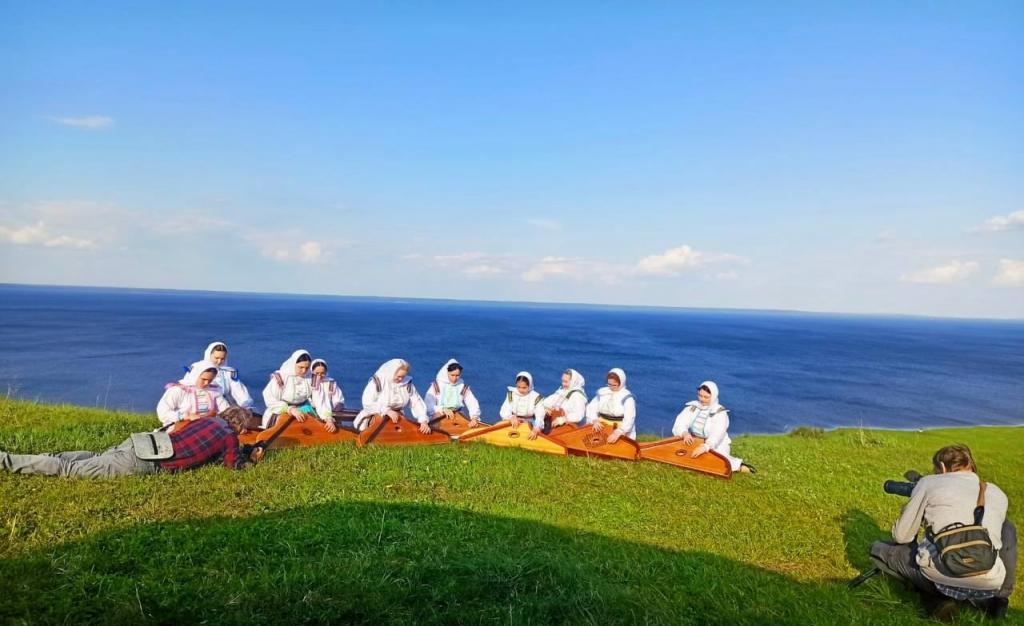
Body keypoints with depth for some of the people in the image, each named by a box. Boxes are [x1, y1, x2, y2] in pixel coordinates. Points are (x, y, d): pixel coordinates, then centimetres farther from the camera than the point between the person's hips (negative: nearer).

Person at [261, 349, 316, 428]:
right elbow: (270, 400, -21)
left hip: (303, 409, 3)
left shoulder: (310, 377, -7)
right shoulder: (280, 377, -17)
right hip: (281, 412, -3)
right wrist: (290, 410, -30)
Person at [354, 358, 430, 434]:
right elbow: (367, 403, -17)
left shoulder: (407, 383, -4)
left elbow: (416, 403, -4)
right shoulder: (377, 382, -15)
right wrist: (387, 411, -25)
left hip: (397, 418, 3)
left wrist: (424, 421, -17)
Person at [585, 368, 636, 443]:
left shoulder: (627, 398, -10)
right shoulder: (602, 393, 6)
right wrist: (594, 420, -17)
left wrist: (618, 433, -33)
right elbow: (591, 408, 4)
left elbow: (629, 420, -19)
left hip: (621, 435, -4)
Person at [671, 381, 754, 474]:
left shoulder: (720, 413, -11)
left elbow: (717, 435, -26)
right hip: (695, 445, 6)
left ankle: (738, 466, -3)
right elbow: (678, 426, -7)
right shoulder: (692, 407, 1)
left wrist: (705, 447, -44)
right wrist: (684, 433, -31)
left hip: (716, 447, -6)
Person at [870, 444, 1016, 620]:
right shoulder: (998, 494, 16)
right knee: (1008, 529, 32)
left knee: (878, 549, 22)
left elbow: (901, 536, 10)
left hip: (940, 577, -4)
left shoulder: (929, 482, 7)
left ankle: (939, 596, 4)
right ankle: (998, 597, 18)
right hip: (989, 585, 4)